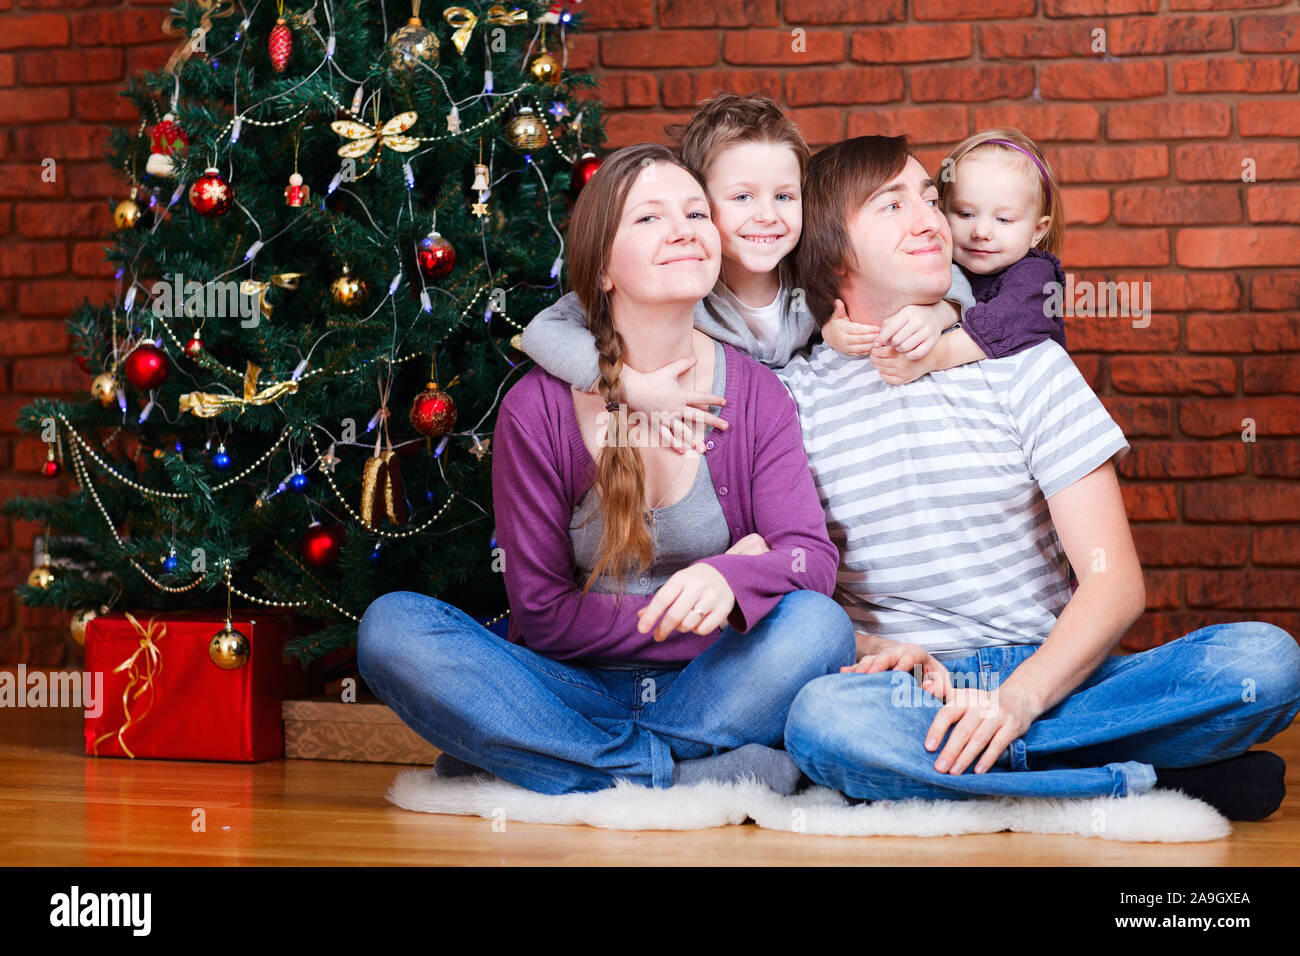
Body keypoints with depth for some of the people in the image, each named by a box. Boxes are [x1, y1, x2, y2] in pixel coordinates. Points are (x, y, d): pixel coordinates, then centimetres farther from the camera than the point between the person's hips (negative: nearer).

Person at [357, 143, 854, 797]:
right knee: (392, 625, -25)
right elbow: (541, 614, -6)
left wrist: (730, 581, -35)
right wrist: (697, 611, -14)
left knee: (818, 625, -31)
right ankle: (695, 773, -29)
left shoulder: (756, 396, 1)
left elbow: (813, 557, -12)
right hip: (577, 689, -1)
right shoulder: (537, 409, -5)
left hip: (704, 689, 1)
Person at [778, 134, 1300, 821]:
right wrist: (869, 651, -18)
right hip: (907, 688, -1)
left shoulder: (1021, 361, 6)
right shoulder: (792, 398, 4)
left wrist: (1017, 697, -20)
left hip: (1045, 679, 1)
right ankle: (1141, 782, -25)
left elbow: (1116, 584, -2)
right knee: (821, 717, -39)